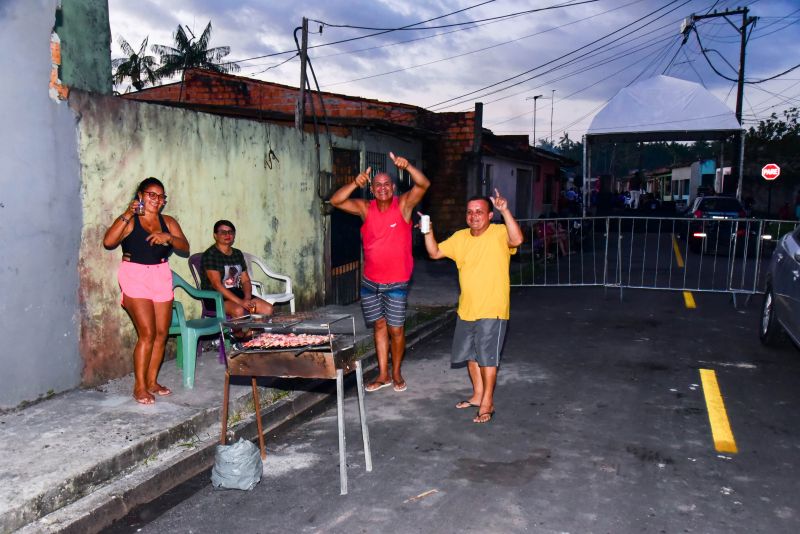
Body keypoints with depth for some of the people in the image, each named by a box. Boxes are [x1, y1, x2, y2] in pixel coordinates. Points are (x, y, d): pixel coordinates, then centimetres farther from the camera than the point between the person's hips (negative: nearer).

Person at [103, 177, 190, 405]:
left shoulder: (168, 222, 11)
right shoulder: (129, 221, -1)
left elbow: (185, 247, 1)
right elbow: (108, 241, -16)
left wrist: (169, 237, -19)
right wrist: (127, 214, -19)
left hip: (161, 277, 5)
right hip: (135, 277, -5)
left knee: (161, 333, 4)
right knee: (147, 334, -10)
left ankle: (152, 381, 17)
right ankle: (139, 386, 0)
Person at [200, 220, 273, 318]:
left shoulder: (238, 254, 15)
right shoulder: (210, 254, -7)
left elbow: (245, 280, 13)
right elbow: (216, 284, -17)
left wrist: (247, 298, -10)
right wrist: (240, 302, -23)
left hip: (237, 293, 7)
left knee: (268, 309, -15)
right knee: (239, 311, -36)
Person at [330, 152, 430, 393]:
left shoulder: (403, 204, -8)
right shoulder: (365, 208, -1)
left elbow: (424, 185, -23)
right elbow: (336, 201, -13)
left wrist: (407, 166, -41)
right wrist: (355, 183, -28)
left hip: (396, 283, -3)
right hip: (370, 282, 3)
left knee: (396, 329, 3)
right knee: (379, 326, 13)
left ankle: (396, 373, 24)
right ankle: (383, 375, 24)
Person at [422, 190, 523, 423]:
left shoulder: (499, 233, -12)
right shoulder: (460, 237, 6)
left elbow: (517, 240, -32)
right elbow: (435, 253, 8)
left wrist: (505, 211, -39)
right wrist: (428, 232, -7)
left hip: (492, 310, -7)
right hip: (466, 309, 7)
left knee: (487, 356, -1)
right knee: (471, 355, 18)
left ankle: (487, 403, 13)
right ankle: (478, 395, 36)